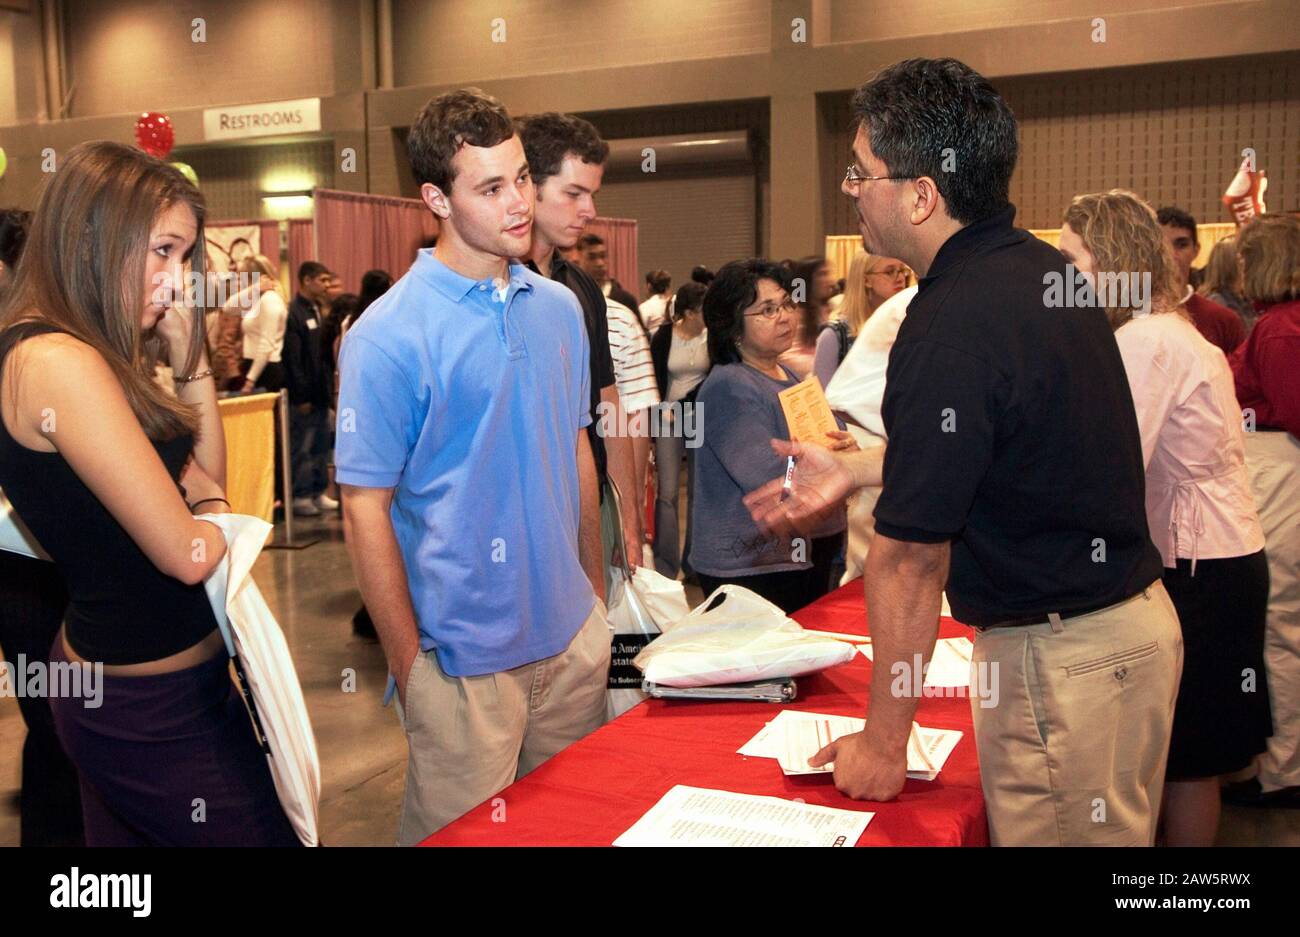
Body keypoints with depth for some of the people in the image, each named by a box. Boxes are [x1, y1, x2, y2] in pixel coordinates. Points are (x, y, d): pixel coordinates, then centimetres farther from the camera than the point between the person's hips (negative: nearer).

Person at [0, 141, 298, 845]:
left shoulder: (89, 353, 6)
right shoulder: (59, 362, -22)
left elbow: (208, 479, 10)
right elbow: (188, 554, -24)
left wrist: (189, 354, 2)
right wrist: (211, 515, -1)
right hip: (154, 706, -10)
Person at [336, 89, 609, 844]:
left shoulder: (560, 308, 4)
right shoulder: (389, 335, -14)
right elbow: (366, 509, -12)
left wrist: (597, 593, 11)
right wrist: (409, 667, -11)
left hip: (575, 638, 6)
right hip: (466, 658, -5)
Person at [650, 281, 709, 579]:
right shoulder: (664, 337, -3)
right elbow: (655, 379, 2)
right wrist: (664, 410, -6)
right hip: (669, 419, -1)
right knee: (667, 492, -5)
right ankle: (666, 566, 1)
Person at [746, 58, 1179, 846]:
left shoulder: (953, 325, -26)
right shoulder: (1041, 269, 4)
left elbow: (910, 558, -21)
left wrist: (884, 741, -12)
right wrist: (852, 469, 22)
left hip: (1063, 658, -9)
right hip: (1134, 619, 9)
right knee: (1113, 831, 22)